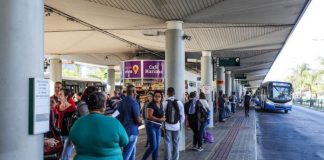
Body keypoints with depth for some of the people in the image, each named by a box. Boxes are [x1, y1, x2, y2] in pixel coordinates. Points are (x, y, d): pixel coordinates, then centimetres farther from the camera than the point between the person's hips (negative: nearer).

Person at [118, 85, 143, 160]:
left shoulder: (122, 102, 7)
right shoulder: (134, 103, -16)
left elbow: (119, 116, 16)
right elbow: (138, 121, -17)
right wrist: (140, 123, 4)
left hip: (123, 129, 8)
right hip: (131, 131, -8)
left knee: (132, 151, 21)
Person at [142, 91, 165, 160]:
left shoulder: (161, 105, 12)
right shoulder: (151, 104, -11)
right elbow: (149, 116, -18)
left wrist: (163, 118, 4)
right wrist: (159, 119, -18)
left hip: (158, 127, 8)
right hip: (151, 126, -8)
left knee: (157, 146, 9)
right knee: (153, 146, -12)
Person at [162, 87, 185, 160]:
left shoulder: (164, 103, -10)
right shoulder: (179, 103, -5)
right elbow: (182, 116, -1)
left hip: (167, 126, -1)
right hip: (176, 126, 1)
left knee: (167, 144, 5)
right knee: (176, 144, 12)